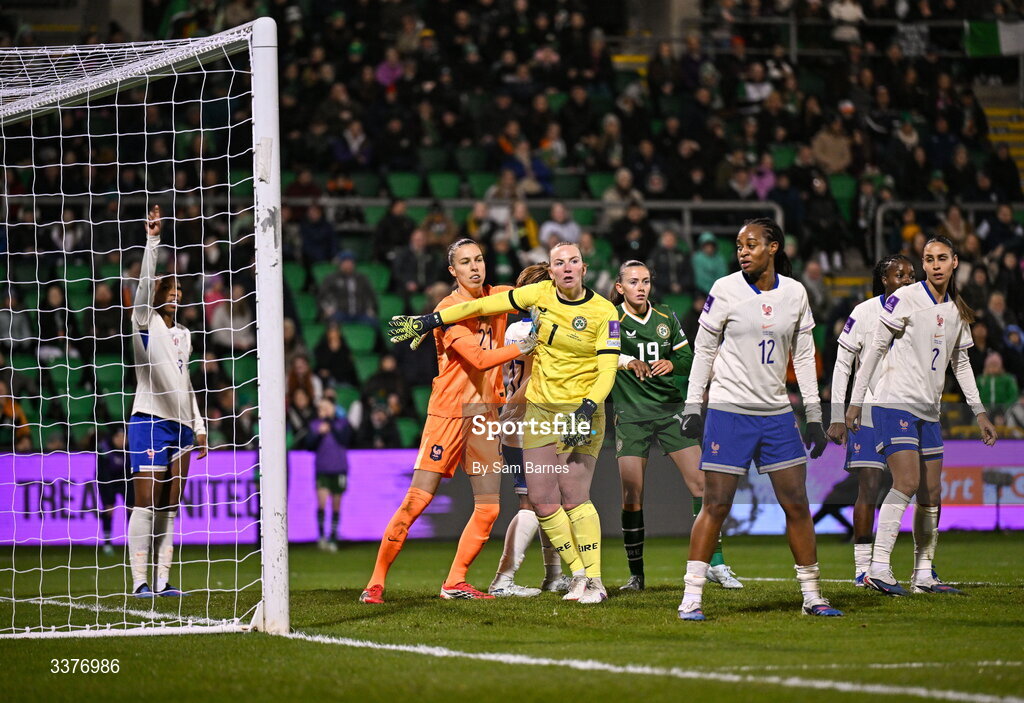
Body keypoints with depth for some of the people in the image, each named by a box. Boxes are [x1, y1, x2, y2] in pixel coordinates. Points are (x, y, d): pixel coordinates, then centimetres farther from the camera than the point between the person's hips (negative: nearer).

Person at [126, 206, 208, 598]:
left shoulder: (182, 333, 19)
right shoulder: (146, 323, 0)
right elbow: (145, 283, -16)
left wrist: (198, 426, 22)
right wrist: (152, 241, -24)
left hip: (180, 424, 7)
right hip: (149, 420, -7)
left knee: (169, 506, 4)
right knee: (145, 503, -9)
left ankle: (162, 581, 5)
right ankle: (139, 581, -9)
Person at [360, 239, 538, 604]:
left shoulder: (497, 297, 10)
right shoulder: (447, 310, -9)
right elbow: (478, 358, -18)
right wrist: (521, 347, -15)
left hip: (485, 412, 6)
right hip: (448, 412, -6)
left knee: (488, 508, -1)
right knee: (417, 500, -10)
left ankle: (455, 582, 10)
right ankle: (376, 583, -3)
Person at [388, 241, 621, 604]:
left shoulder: (603, 312, -7)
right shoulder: (540, 294, 2)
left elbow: (607, 369, -11)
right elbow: (485, 305, 6)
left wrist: (587, 409, -25)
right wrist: (430, 321, 6)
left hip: (581, 410, -4)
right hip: (539, 408, 4)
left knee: (574, 496, -14)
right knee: (542, 500, -2)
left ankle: (594, 581, -8)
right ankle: (578, 575, 8)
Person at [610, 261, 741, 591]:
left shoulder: (667, 318, 8)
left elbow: (688, 360, 10)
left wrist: (671, 364, -11)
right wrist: (628, 361, -36)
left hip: (670, 409, 3)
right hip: (631, 414, -3)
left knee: (701, 480, -5)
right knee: (632, 495, -6)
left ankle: (715, 564, 2)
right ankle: (636, 574, 6)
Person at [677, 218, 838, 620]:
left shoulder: (794, 293, 5)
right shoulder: (726, 290, -5)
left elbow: (804, 356, 11)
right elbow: (703, 349, 0)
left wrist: (814, 415, 9)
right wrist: (693, 406, -4)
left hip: (776, 413, 4)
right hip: (729, 410, -4)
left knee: (796, 504, 4)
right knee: (716, 506, -5)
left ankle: (811, 595, 13)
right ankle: (691, 597, -1)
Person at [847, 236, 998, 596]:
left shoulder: (957, 311, 12)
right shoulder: (906, 299, -7)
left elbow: (961, 362, 22)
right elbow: (876, 348, -6)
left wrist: (980, 412, 20)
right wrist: (856, 401, -8)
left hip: (928, 411, 7)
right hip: (894, 404, -7)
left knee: (931, 495, 6)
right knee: (907, 483, -19)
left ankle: (924, 575, 13)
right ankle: (879, 567, -20)